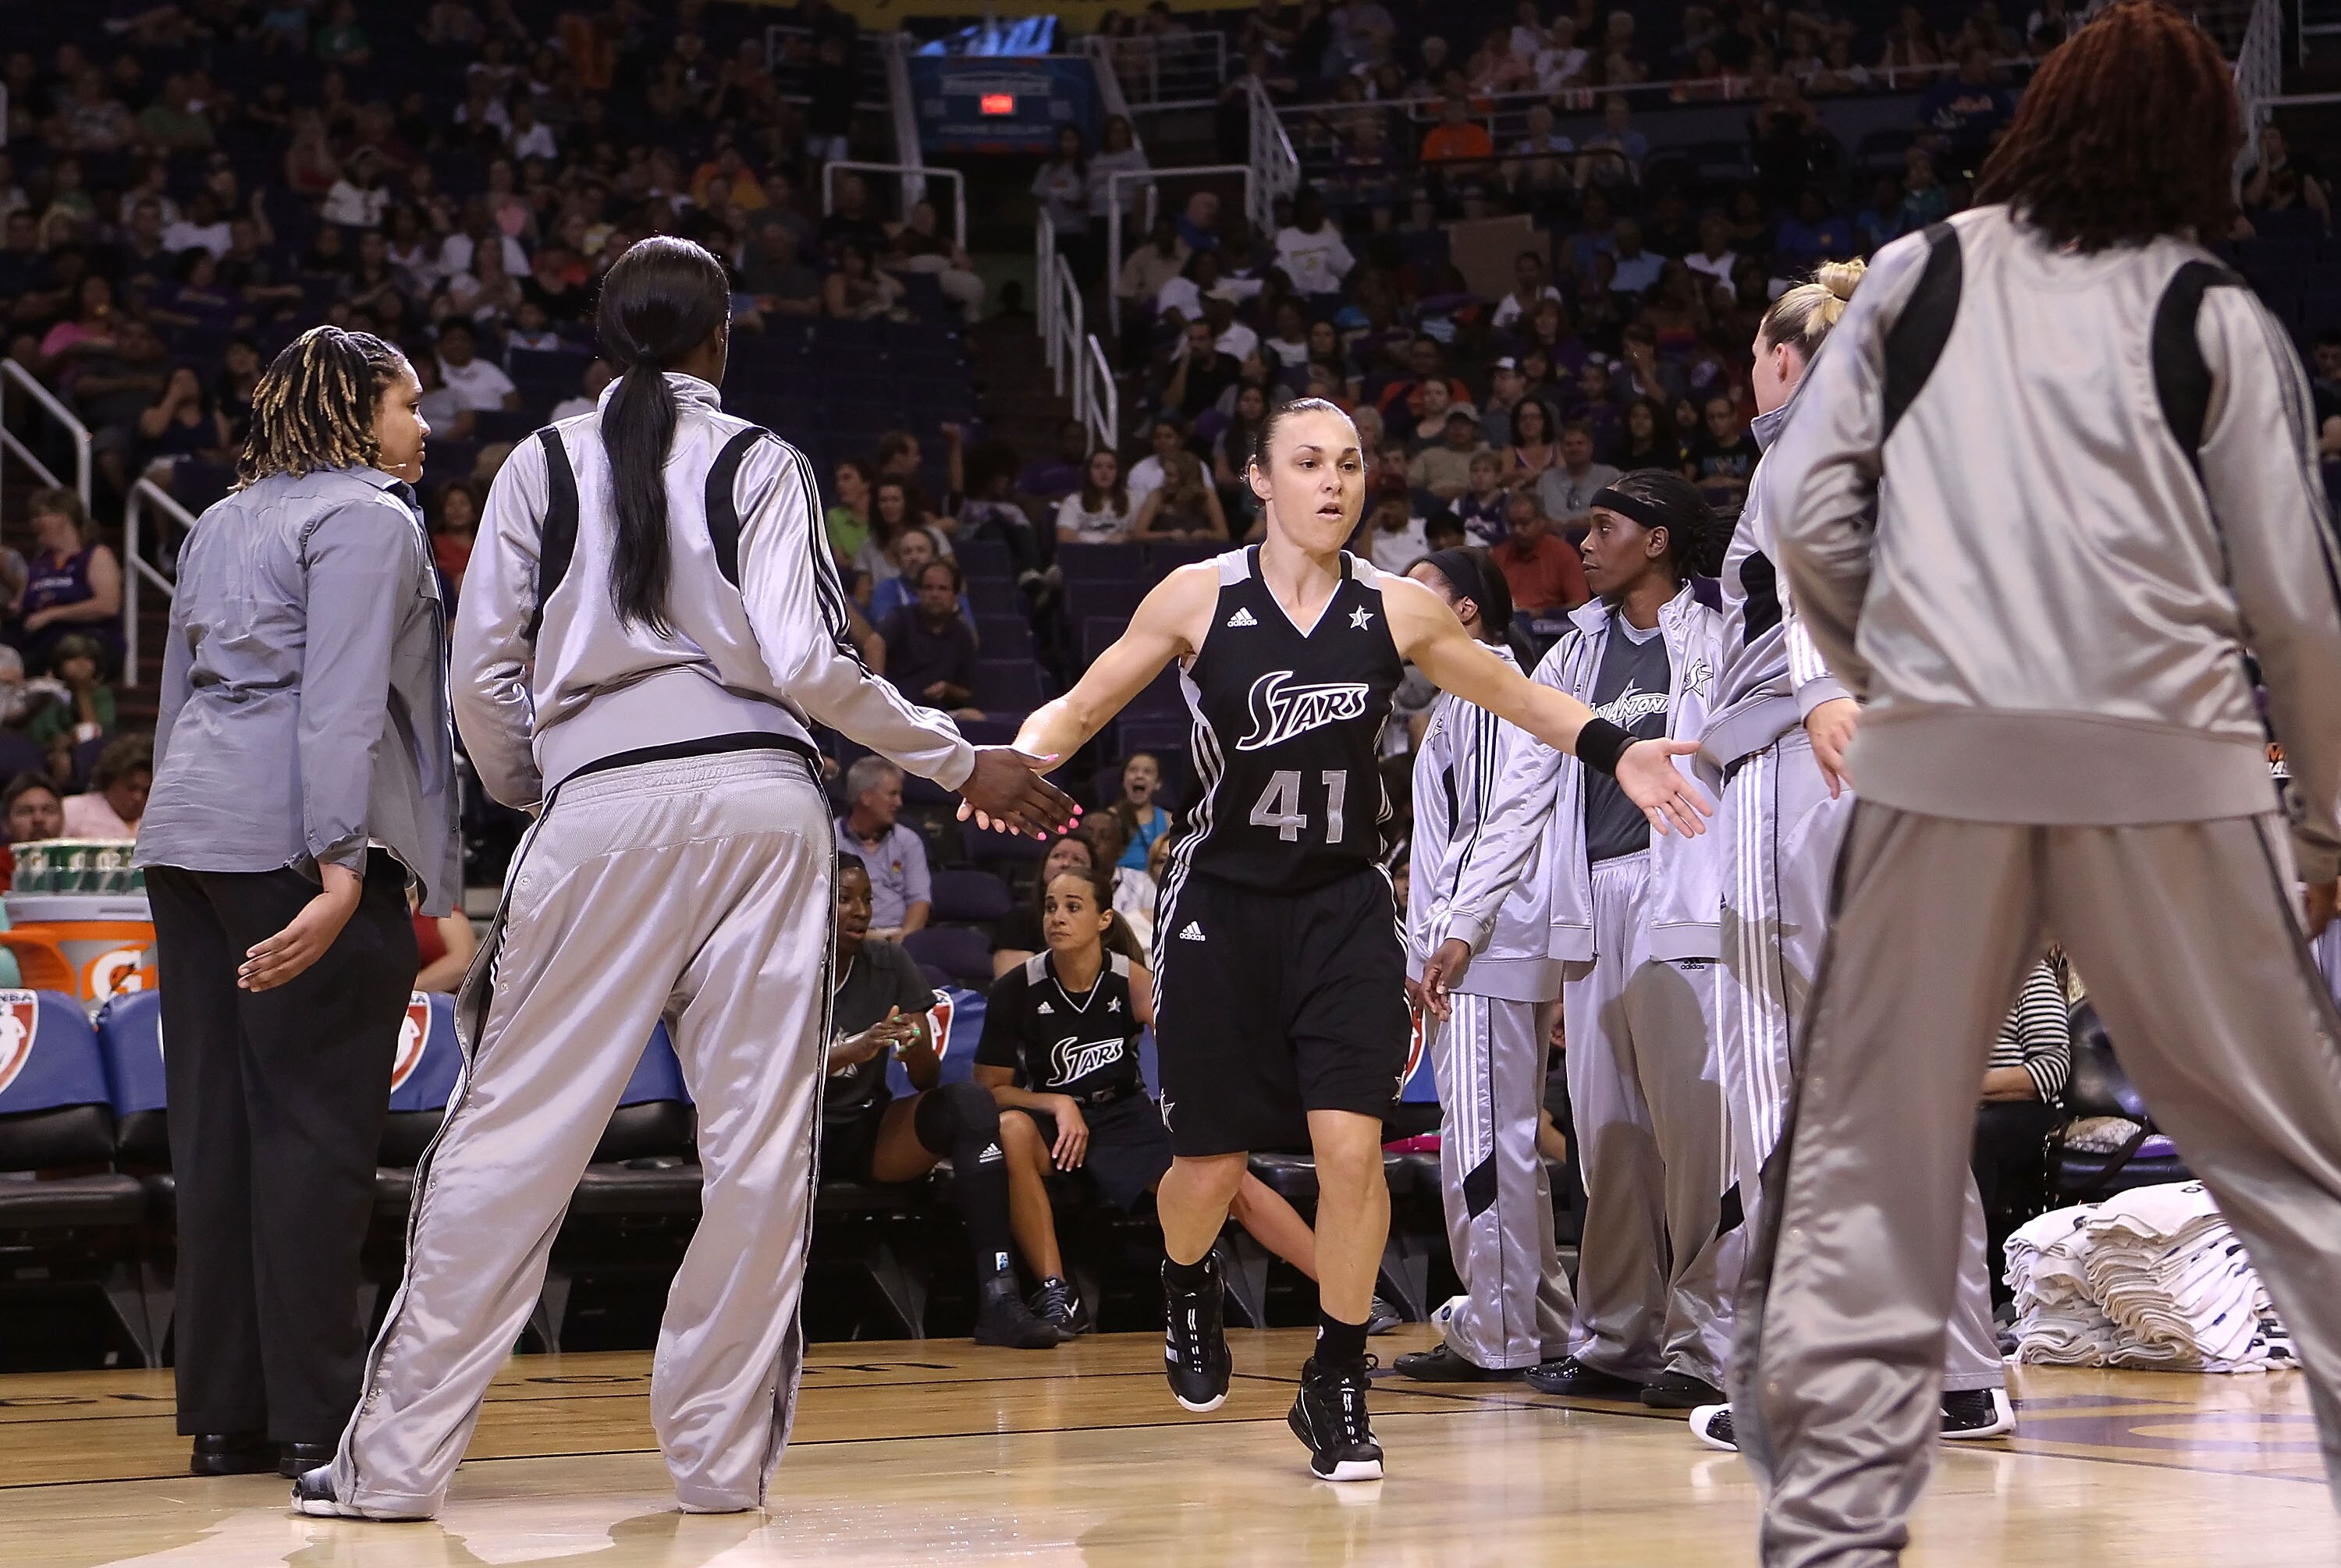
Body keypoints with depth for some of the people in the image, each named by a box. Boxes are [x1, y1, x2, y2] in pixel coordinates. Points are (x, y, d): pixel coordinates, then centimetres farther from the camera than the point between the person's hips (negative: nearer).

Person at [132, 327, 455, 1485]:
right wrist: (341, 865, -23)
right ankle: (314, 1419, -6)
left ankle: (225, 1413, 9)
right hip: (291, 837, -8)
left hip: (187, 830, 8)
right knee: (318, 1119, -6)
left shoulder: (222, 523, 23)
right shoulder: (367, 518, -3)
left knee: (216, 1122, 7)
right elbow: (344, 698, -15)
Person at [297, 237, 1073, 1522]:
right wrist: (962, 763, 4)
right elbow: (802, 662, -5)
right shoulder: (760, 462, 5)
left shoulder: (544, 464, 10)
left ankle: (397, 1458, 1)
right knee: (758, 1144, 6)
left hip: (600, 804, 1)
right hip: (760, 799, -1)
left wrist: (526, 792, 24)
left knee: (510, 1136, 2)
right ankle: (721, 1455, 7)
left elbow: (482, 671, 6)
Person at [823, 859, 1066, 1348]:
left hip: (871, 1132, 4)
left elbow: (927, 1080, 1)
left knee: (971, 1101, -23)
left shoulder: (889, 964, 4)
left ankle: (998, 1298, -32)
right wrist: (851, 1051, -35)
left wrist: (917, 1052, -24)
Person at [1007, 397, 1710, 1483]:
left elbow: (1520, 698, 10)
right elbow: (1081, 707, 0)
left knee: (1351, 1146, -14)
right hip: (1222, 905, -1)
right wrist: (1022, 757, -21)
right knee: (1212, 1162, 5)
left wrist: (1618, 754, -4)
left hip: (1344, 909, 1)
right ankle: (1188, 1288, 42)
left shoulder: (1398, 611, -3)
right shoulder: (1200, 598, -8)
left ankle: (1336, 1385, 3)